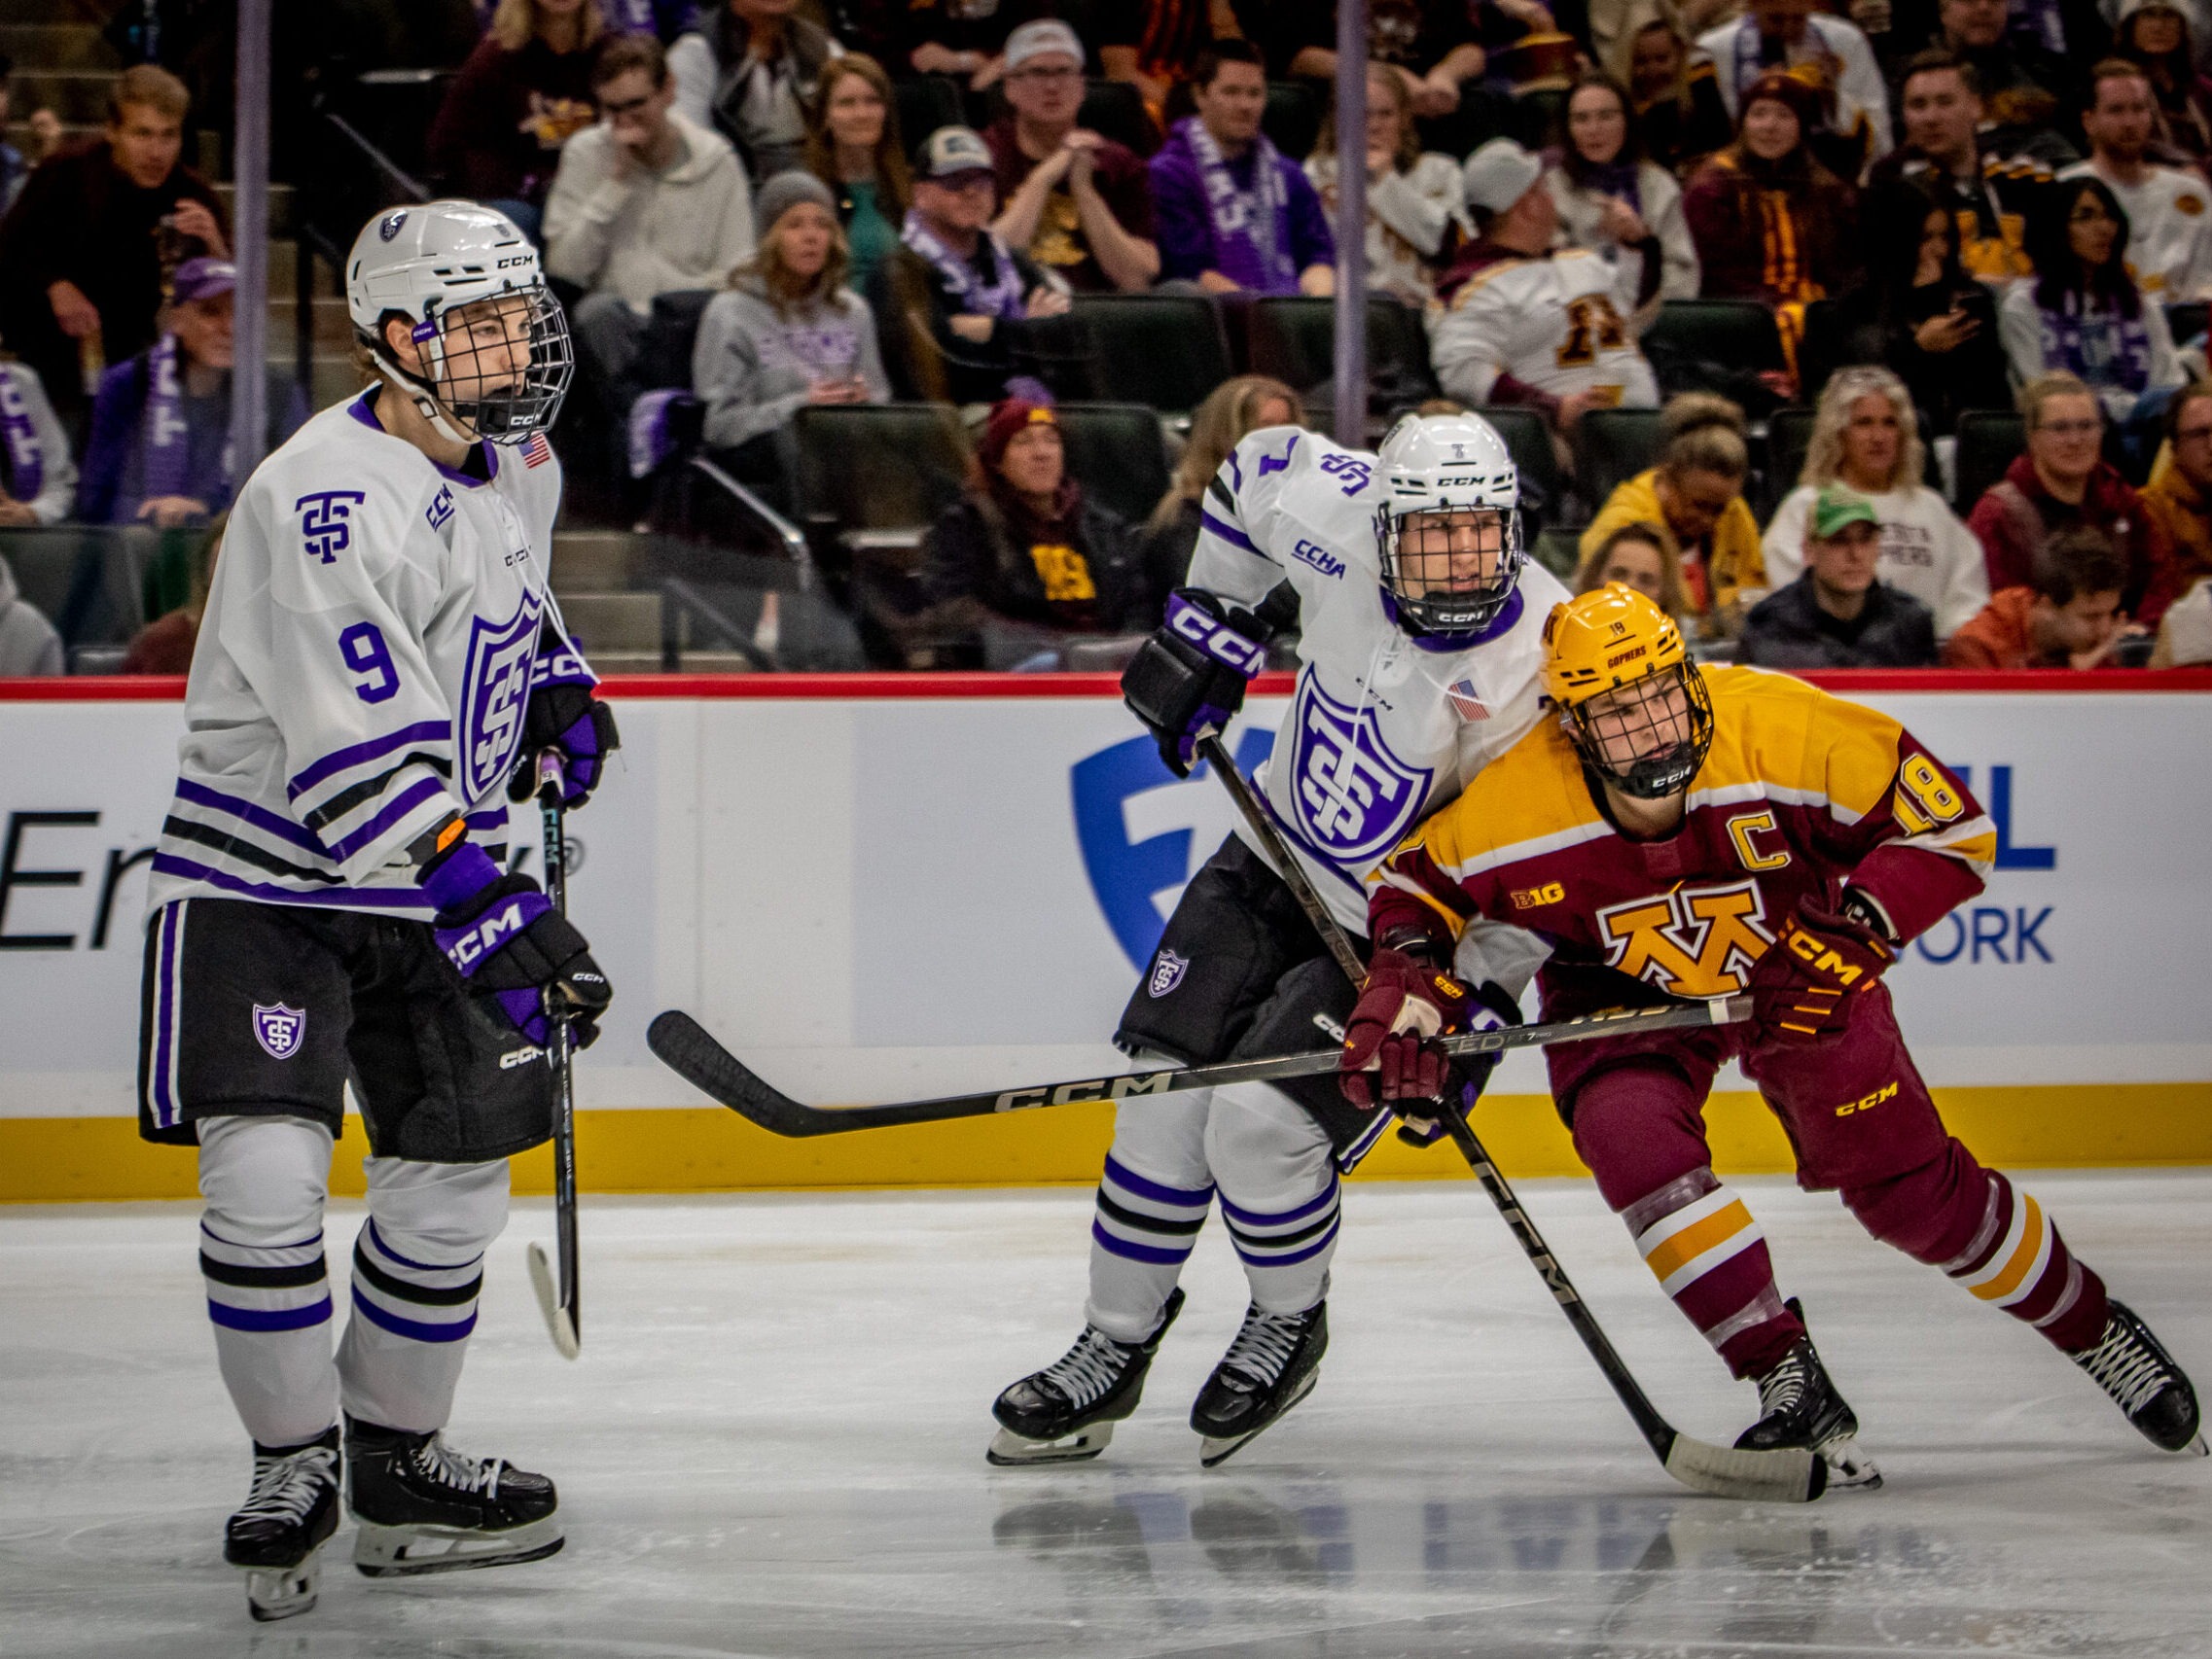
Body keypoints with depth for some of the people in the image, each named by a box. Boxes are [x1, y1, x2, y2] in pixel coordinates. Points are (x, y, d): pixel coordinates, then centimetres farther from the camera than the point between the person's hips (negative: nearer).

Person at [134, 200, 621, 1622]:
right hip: (266, 875, -7)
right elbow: (360, 759, -31)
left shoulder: (516, 460, 3)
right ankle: (292, 1462, 1)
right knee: (266, 1169, -18)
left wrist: (558, 681, 10)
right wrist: (493, 912, -37)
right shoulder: (322, 500, -24)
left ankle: (398, 1461, 24)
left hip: (439, 878, 7)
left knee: (454, 1182, 7)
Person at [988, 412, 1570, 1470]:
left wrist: (1467, 1019, -25)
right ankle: (1115, 1346, 14)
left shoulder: (1544, 666, -28)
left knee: (1258, 1123, -17)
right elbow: (1256, 471, 6)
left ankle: (1291, 1324, 13)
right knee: (1165, 1094, -3)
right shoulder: (1340, 516, -18)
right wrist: (1206, 630, 6)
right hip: (1277, 865, 5)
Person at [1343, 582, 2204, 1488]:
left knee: (1909, 1186, -3)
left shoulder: (1780, 728, -33)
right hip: (1621, 991, 1)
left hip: (1795, 971, -1)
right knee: (1633, 1139, -28)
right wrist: (1404, 989, -24)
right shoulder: (1516, 806, -28)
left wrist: (1848, 935, -33)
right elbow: (1420, 884, -7)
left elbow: (1953, 829, -24)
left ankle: (2094, 1327, 23)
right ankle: (1790, 1385, -21)